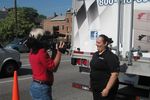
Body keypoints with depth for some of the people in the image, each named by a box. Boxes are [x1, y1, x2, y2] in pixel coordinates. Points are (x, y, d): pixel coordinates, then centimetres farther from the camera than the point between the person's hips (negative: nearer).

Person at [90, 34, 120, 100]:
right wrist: (92, 84, 16)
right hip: (95, 88, 8)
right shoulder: (95, 54, 8)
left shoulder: (111, 56, -17)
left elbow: (115, 74, -21)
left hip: (105, 89, -7)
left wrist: (107, 89, -23)